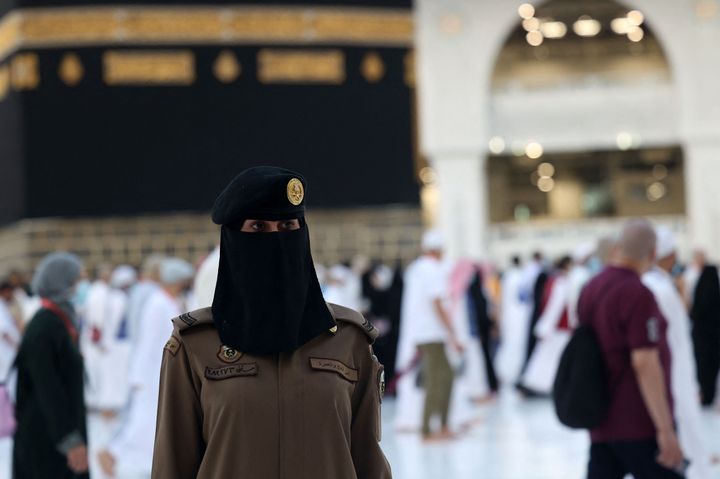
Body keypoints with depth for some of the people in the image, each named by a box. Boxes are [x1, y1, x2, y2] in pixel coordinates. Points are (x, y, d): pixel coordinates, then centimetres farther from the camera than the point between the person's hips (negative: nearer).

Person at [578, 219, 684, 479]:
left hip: (601, 425, 8)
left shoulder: (590, 289, 9)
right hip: (640, 425, -7)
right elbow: (645, 364, -22)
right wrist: (666, 430, -21)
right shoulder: (638, 294, -16)